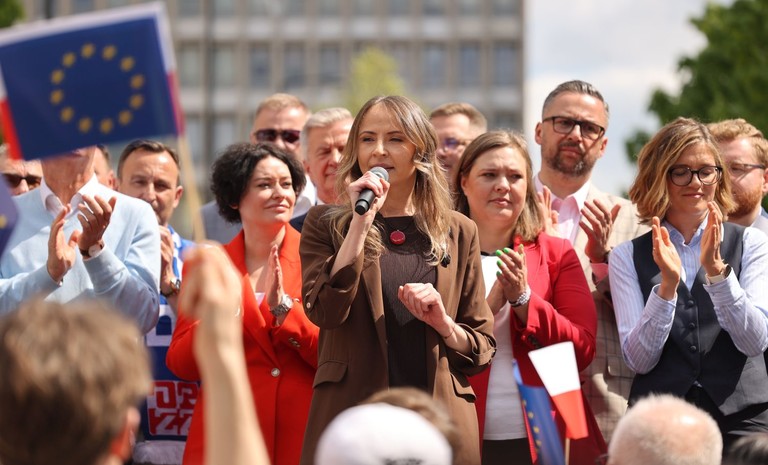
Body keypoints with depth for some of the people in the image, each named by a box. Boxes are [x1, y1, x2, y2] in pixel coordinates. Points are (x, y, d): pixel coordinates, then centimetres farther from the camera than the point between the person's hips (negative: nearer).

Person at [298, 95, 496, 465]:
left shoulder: (458, 233, 10)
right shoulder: (326, 224, 6)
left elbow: (482, 348, 12)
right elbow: (326, 311, -11)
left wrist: (442, 322, -8)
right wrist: (361, 221, -10)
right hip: (353, 417, -1)